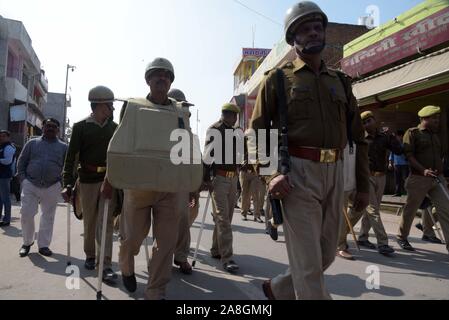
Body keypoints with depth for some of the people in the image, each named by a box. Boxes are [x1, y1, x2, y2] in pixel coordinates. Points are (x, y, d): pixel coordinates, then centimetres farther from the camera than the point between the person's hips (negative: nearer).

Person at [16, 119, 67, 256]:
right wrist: (23, 179, 0)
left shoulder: (63, 147, 5)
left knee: (48, 216, 5)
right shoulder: (32, 143, 8)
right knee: (26, 214, -2)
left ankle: (43, 245, 17)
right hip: (30, 185, 1)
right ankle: (27, 242, 20)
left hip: (52, 187, 0)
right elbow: (21, 162, 10)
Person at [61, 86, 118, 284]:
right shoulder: (81, 127, 1)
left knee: (106, 222, -3)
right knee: (89, 222, 11)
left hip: (109, 181, 1)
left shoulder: (114, 128, 9)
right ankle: (90, 255, 31)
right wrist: (68, 184, -9)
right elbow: (72, 156, -2)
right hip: (88, 180, -1)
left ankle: (105, 264, -2)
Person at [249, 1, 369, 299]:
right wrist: (271, 173, -16)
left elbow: (358, 136, 17)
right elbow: (257, 131, -1)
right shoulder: (278, 79, 4)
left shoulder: (340, 81, 17)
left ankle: (278, 289, 37)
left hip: (334, 174, 6)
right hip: (297, 174, -5)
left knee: (326, 254, 15)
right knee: (308, 262, -3)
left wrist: (363, 184, 13)